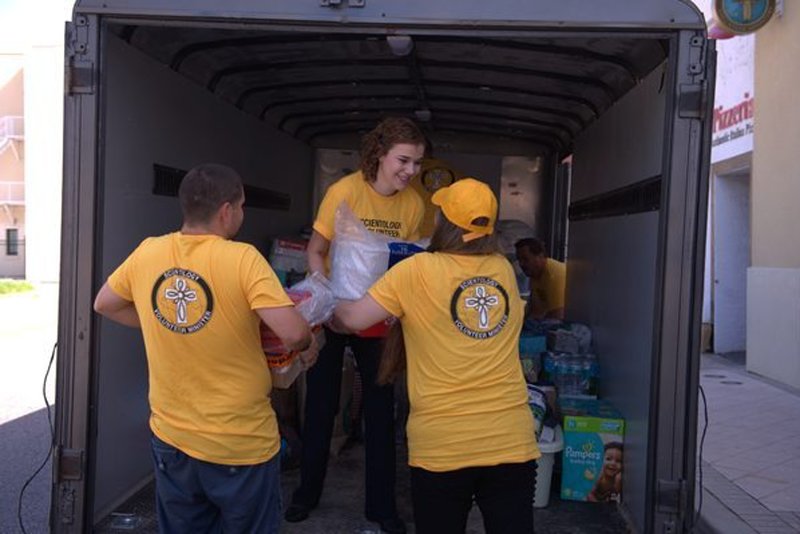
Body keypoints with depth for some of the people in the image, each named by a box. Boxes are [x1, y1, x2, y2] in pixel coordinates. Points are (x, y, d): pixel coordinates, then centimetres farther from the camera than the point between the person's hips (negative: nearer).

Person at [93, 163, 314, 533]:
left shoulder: (146, 253, -5)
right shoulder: (243, 259, -20)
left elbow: (103, 305, 12)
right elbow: (294, 335, -27)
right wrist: (306, 344, -5)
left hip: (170, 438, 4)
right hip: (242, 445, -4)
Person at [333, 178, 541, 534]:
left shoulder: (418, 271, -8)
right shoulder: (505, 270, 5)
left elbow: (353, 319, -7)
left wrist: (333, 310, 15)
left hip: (442, 447, -2)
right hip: (512, 442, 3)